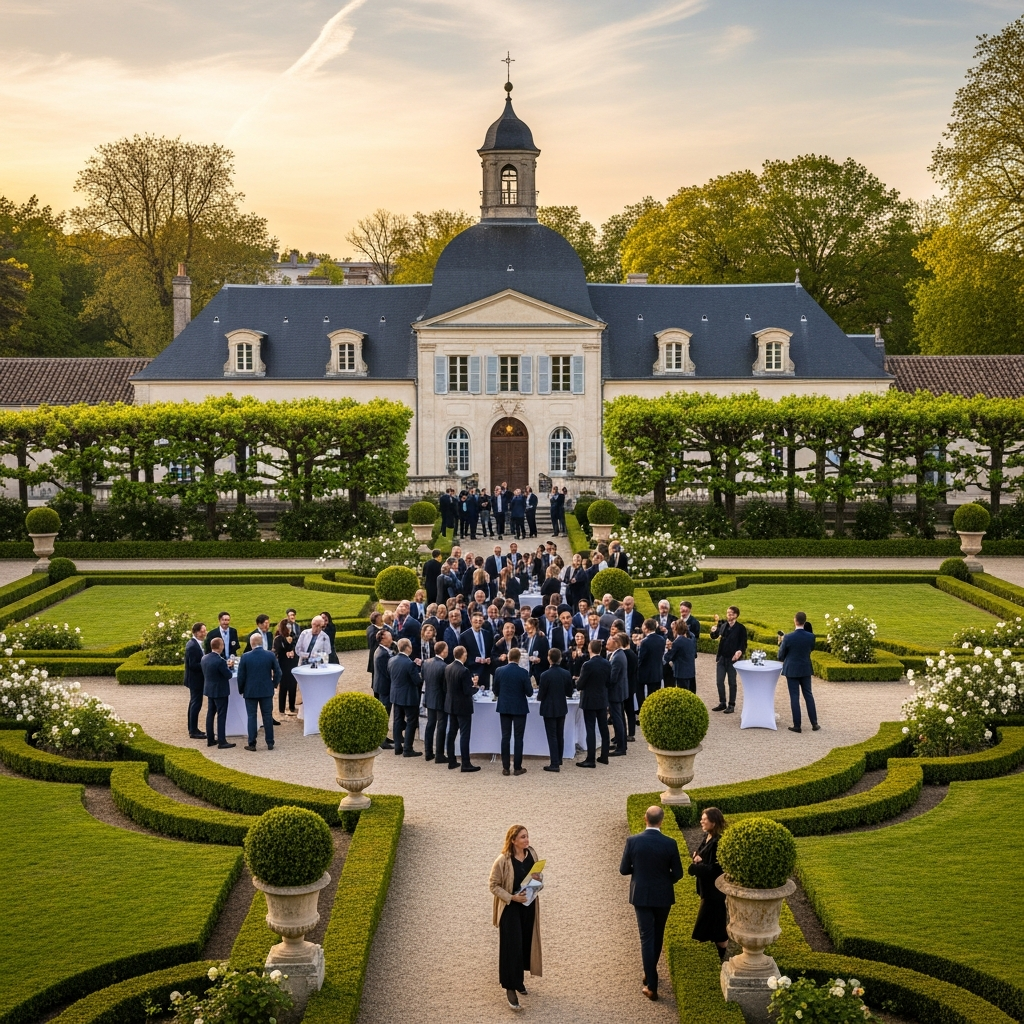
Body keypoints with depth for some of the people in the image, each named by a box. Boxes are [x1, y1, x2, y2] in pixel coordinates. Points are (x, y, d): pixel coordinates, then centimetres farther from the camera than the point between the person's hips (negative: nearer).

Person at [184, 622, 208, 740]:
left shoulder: (193, 644, 9)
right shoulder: (193, 646, -22)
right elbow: (193, 665, -26)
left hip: (194, 679, 11)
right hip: (195, 680, -11)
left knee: (194, 704, 17)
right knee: (196, 704, -6)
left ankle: (192, 729, 26)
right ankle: (193, 732, -2)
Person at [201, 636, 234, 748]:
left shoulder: (205, 658, -1)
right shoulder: (220, 661, -25)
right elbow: (229, 675, -17)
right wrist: (228, 667, 4)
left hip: (209, 690, 8)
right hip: (220, 691, -8)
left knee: (210, 714, 14)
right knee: (221, 716, -1)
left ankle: (210, 740, 20)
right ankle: (221, 741, 1)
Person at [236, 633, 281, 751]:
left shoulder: (245, 657, -11)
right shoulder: (270, 655, -7)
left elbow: (241, 675, -6)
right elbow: (277, 672, -3)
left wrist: (241, 690, 8)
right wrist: (274, 684, 14)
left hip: (250, 691, -1)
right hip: (267, 691, 2)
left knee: (251, 717, 5)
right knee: (268, 716, 8)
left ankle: (252, 743, 5)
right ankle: (270, 743, 11)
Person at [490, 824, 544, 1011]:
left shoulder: (532, 854, -3)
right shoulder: (503, 861, -19)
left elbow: (539, 876, 12)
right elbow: (493, 885, -12)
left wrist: (539, 877, -12)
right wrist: (512, 897, -22)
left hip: (529, 906, 6)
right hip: (510, 909, -6)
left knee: (526, 943, 15)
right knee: (511, 947, -4)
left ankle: (518, 979, 34)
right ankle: (510, 988, 3)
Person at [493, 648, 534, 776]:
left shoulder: (499, 671, -4)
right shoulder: (523, 672, -13)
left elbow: (496, 691, 3)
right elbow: (529, 693, -10)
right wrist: (531, 684, 11)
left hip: (504, 708, 3)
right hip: (519, 708, -3)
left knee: (505, 737, 7)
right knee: (518, 738, 3)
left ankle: (505, 767, 7)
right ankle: (518, 768, 5)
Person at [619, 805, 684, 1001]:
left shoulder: (633, 841, -13)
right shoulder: (670, 844, -14)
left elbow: (624, 869, -5)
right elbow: (677, 873, -7)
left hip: (641, 895, -1)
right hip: (663, 896, 1)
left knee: (647, 938, 2)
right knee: (657, 936, 21)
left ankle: (651, 985, -2)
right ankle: (650, 974, 37)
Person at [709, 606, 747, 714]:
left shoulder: (740, 628, -9)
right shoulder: (723, 625, 4)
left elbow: (743, 644, -9)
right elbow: (714, 636, 5)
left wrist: (740, 651, -28)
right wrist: (713, 631, -17)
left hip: (733, 658, -4)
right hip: (721, 657, 5)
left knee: (732, 683, 6)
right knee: (719, 681, 7)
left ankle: (731, 705, 14)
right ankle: (722, 703, 19)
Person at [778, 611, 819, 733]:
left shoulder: (788, 637, -18)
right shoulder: (811, 637, -9)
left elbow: (781, 656, -7)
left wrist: (781, 643, 13)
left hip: (792, 670, -3)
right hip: (806, 669, 3)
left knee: (794, 697, 3)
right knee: (808, 695, 13)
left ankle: (797, 725, 5)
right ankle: (814, 724, 15)